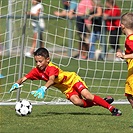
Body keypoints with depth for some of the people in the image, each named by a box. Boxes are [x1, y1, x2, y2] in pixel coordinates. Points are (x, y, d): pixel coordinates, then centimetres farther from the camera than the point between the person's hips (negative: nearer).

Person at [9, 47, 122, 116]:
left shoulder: (52, 68, -31)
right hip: (66, 89, 5)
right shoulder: (36, 71, -11)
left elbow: (51, 80, -50)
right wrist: (17, 84, -36)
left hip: (73, 79, -5)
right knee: (77, 101, -21)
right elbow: (24, 79, -15)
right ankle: (99, 102, -1)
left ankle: (111, 108, -17)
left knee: (87, 95, -24)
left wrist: (44, 88, -67)